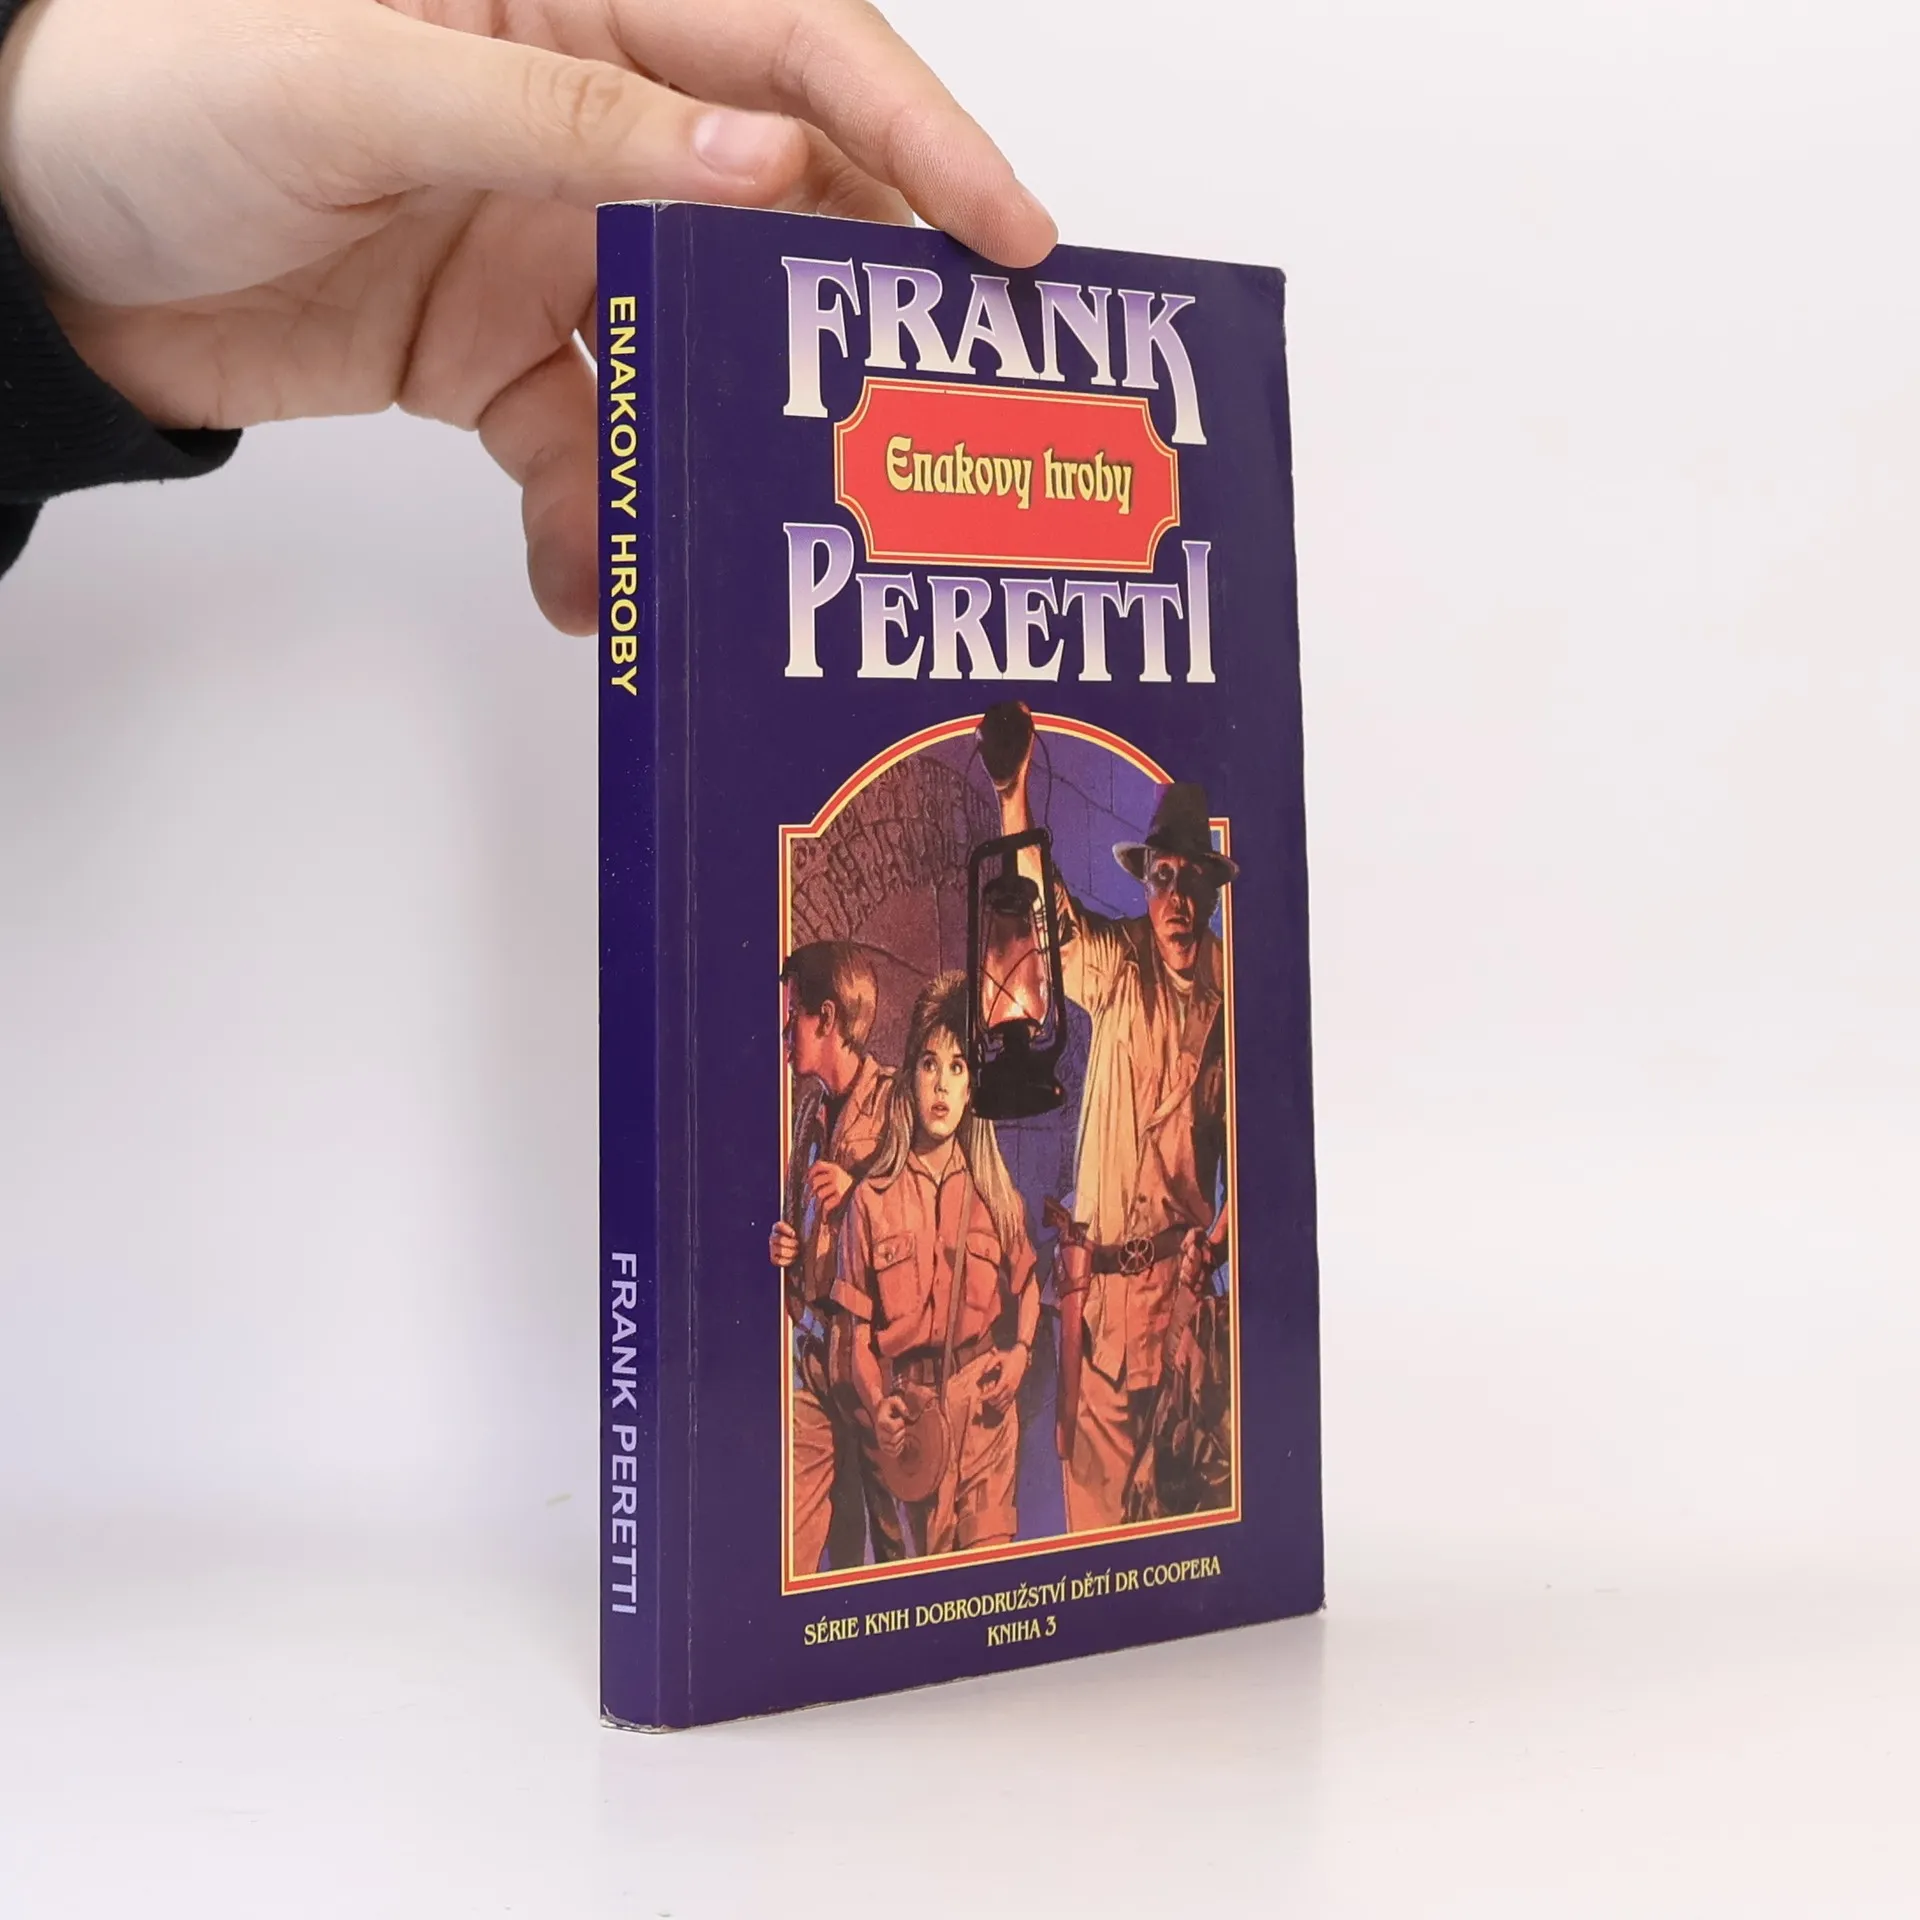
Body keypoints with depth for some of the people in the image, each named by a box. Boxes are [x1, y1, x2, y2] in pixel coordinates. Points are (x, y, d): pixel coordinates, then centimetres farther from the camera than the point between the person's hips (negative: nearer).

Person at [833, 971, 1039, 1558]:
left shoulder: (994, 1193, 3)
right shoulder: (872, 1200, -1)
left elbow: (1027, 1285, 18)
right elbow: (860, 1329, 1)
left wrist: (1021, 1350, 1)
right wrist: (877, 1406, -13)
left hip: (986, 1409, 1)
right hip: (913, 1415, 0)